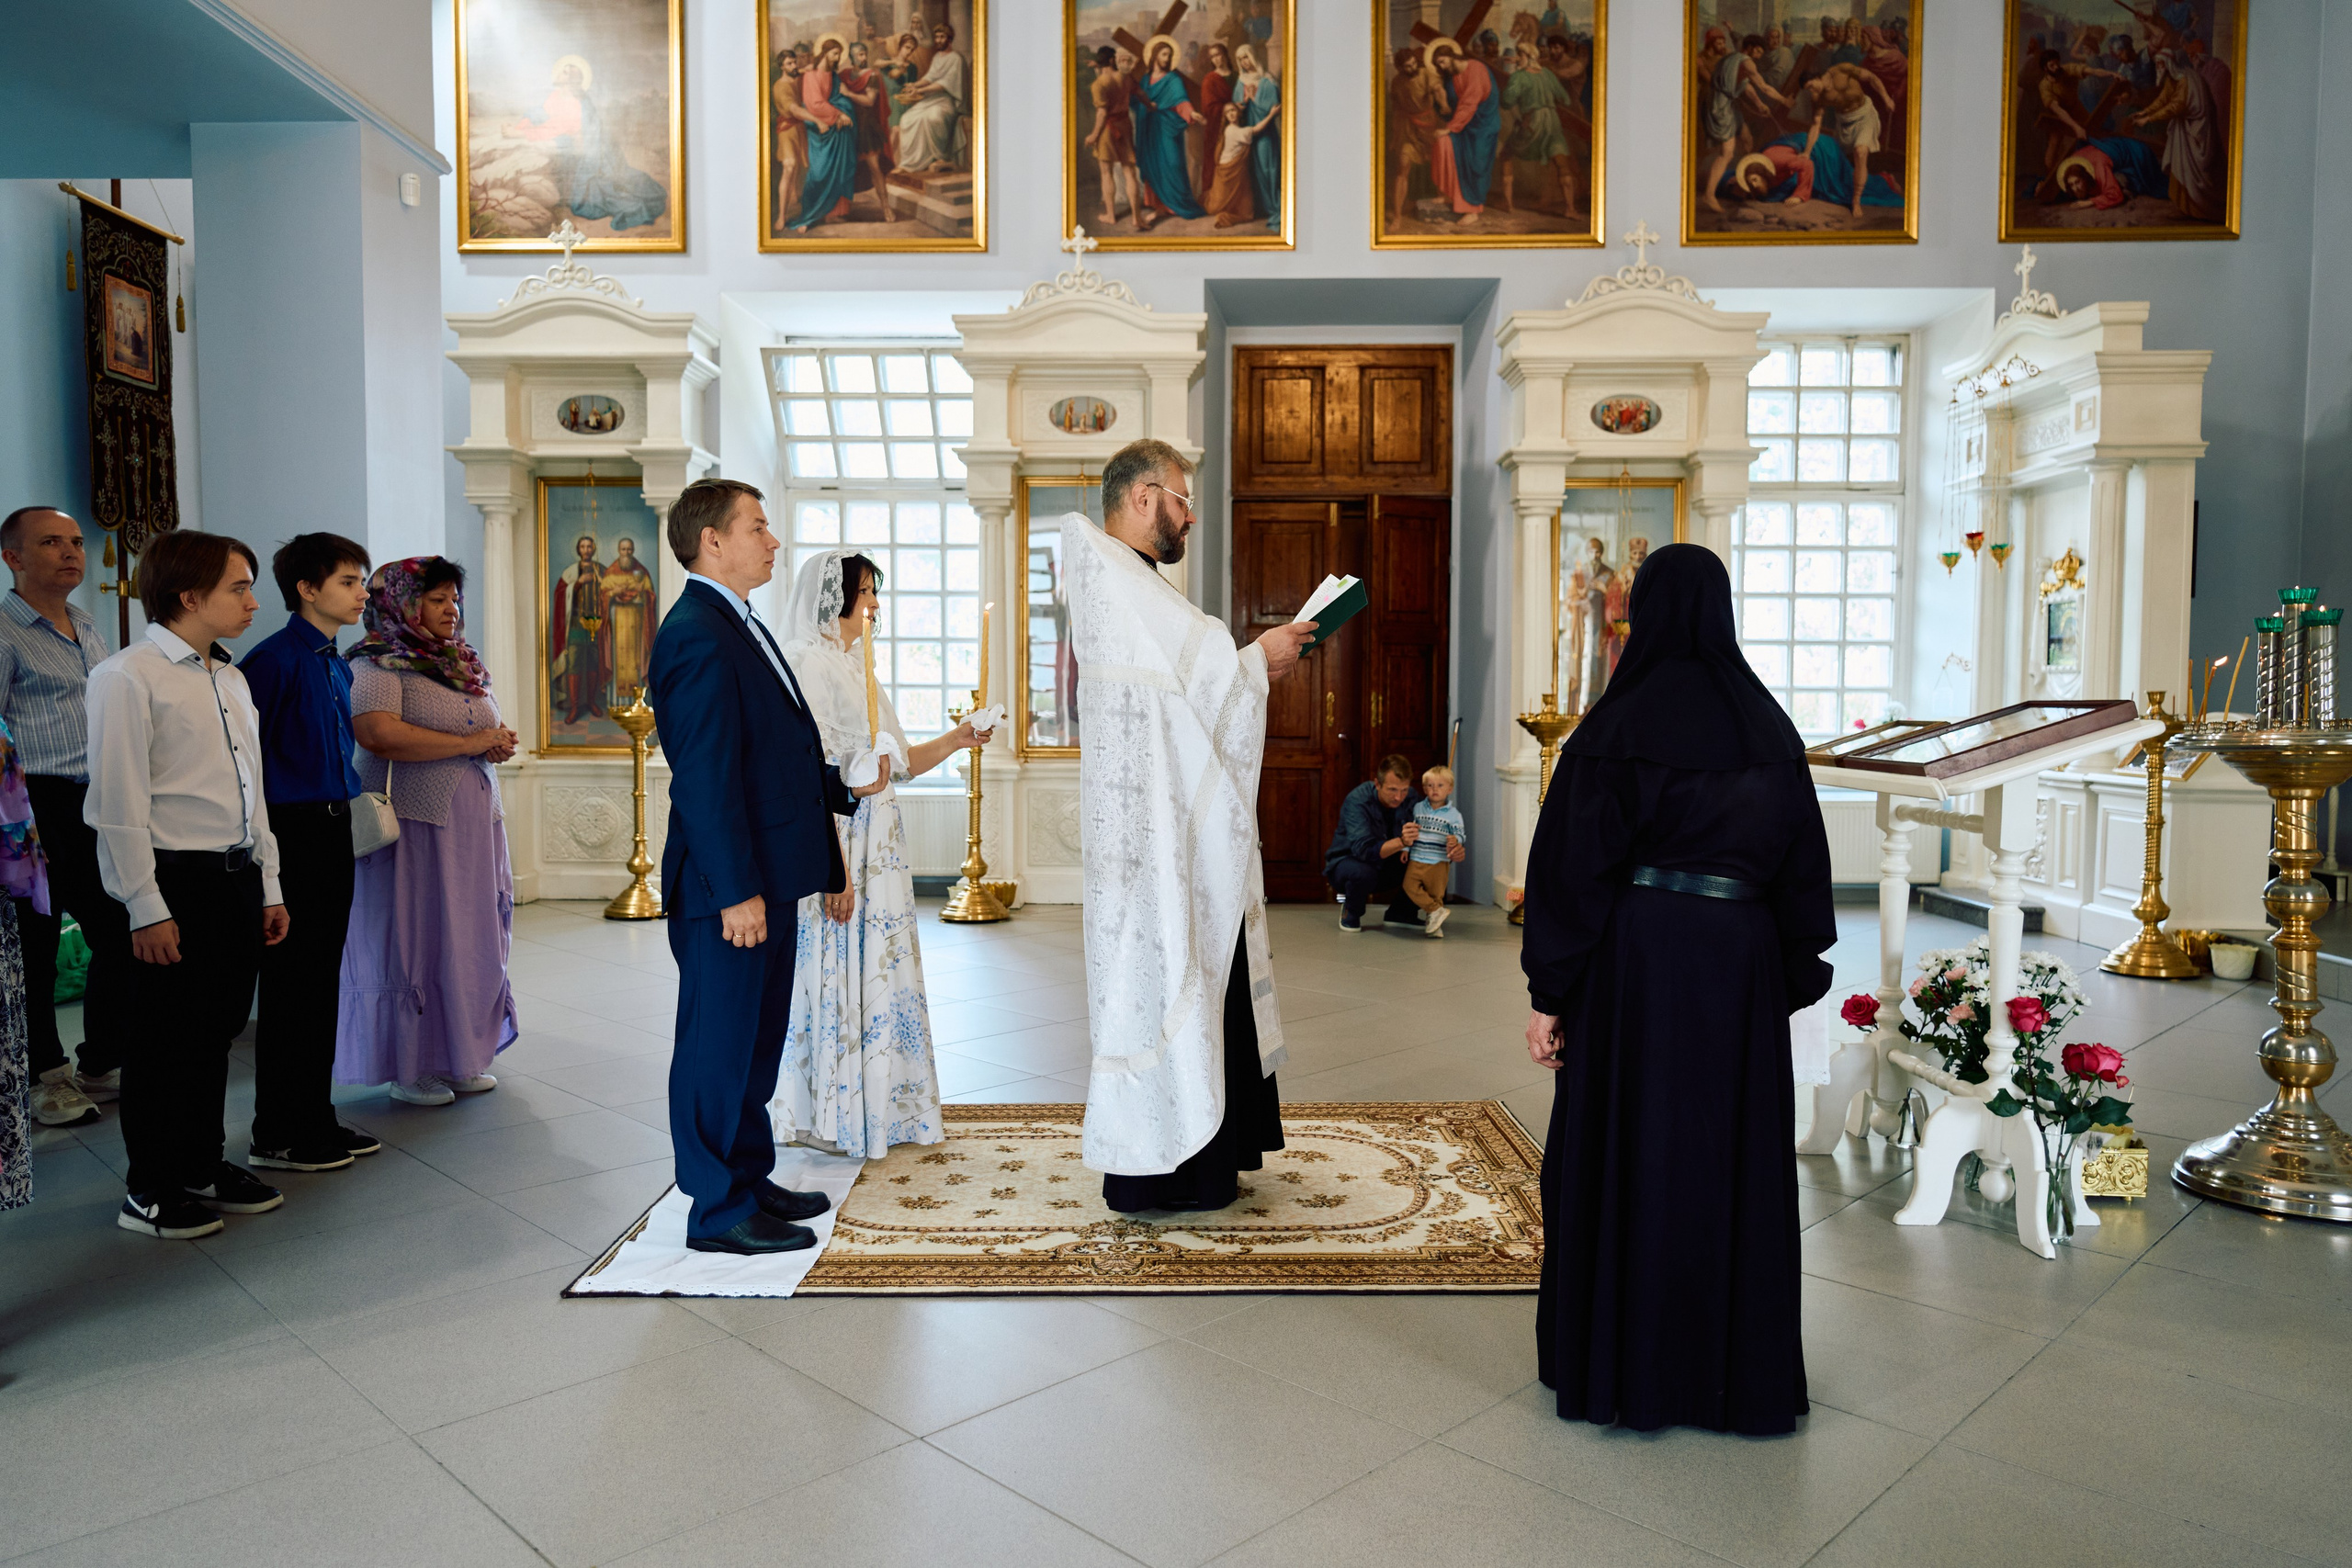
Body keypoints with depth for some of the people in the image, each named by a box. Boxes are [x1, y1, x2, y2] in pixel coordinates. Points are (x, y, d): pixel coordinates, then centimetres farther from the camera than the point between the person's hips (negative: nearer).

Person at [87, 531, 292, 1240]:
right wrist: (146, 908, -16)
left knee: (217, 1029, 15)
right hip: (175, 882, -7)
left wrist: (268, 886, 15)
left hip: (237, 879, 7)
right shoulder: (128, 677, -10)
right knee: (164, 1038, 4)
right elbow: (120, 803, -14)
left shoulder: (231, 680, 14)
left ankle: (203, 1168, 30)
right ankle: (149, 1192, 18)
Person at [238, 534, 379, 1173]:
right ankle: (277, 1137, 10)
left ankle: (316, 1120, 25)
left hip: (334, 830, 9)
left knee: (322, 980, 14)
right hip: (293, 834, -9)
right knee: (290, 987, -1)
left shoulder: (338, 667, 14)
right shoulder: (274, 658, -13)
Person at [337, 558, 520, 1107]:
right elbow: (377, 732, -24)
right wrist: (468, 743, -18)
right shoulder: (378, 664, -7)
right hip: (415, 823, -7)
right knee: (413, 938, -2)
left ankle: (459, 1056, 20)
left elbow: (490, 728, 26)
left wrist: (499, 743, 1)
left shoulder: (464, 663, 17)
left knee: (471, 936, 9)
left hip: (472, 824, 8)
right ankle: (409, 1067, 9)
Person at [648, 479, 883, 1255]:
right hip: (729, 888, -10)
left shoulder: (739, 627, 17)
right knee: (719, 1042, 1)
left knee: (757, 1038, 19)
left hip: (766, 880, 11)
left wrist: (843, 784, 15)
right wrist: (736, 891, -23)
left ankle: (750, 1180, 32)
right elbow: (705, 777, -22)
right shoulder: (696, 636, -16)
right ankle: (719, 1211, 13)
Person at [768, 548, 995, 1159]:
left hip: (879, 849, 9)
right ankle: (829, 1116, 11)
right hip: (836, 845, -9)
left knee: (878, 973, 13)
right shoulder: (807, 663, -11)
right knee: (836, 974, -1)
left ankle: (877, 1105, 24)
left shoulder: (854, 667, 18)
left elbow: (897, 763, 21)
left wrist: (956, 740, 8)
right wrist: (831, 867, -23)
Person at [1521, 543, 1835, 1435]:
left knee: (1627, 1151, 7)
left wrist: (1549, 994, -5)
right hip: (1741, 959, 4)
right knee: (1733, 1157, 12)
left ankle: (1622, 1365, 18)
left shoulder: (1617, 727, -9)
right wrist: (1793, 984, 14)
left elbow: (1575, 866, -10)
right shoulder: (1768, 725, 4)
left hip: (1637, 955, -4)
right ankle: (1737, 1370, 25)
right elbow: (1803, 865, 7)